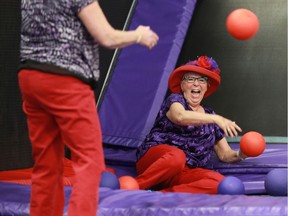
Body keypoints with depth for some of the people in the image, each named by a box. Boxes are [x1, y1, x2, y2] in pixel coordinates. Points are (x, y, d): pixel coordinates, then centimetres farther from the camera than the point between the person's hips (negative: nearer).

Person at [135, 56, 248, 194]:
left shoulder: (209, 115, 23)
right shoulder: (174, 100, 8)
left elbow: (225, 154, 21)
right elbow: (180, 116, -19)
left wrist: (239, 155, -2)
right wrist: (216, 119, -28)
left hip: (184, 173, 5)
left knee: (218, 181, -28)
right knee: (177, 156, -41)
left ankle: (160, 195, -37)